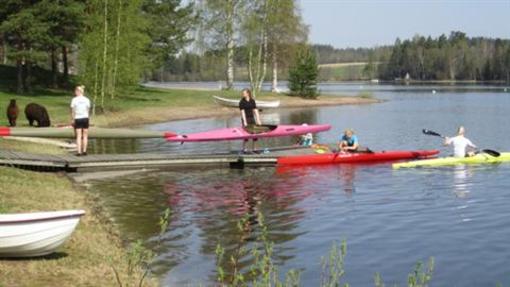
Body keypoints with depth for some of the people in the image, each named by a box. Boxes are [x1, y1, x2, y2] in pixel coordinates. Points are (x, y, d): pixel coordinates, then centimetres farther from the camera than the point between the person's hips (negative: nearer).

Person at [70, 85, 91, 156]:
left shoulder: (74, 100, -6)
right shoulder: (87, 100, 0)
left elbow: (72, 111, -6)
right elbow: (88, 110, 0)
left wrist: (73, 120, -1)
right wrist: (86, 116, 8)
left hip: (77, 119, -1)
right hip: (85, 118, 1)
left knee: (78, 136, 2)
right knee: (85, 136, 10)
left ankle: (79, 152, -4)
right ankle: (84, 151, 7)